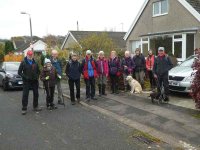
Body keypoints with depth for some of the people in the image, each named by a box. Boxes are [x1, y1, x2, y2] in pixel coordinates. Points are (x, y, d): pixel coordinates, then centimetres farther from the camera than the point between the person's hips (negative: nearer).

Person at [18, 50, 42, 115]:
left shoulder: (35, 62, 7)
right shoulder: (23, 62, -5)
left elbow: (38, 71, 17)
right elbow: (19, 72, -5)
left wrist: (37, 76, 1)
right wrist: (25, 77, -16)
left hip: (34, 81, 4)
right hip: (26, 82, -4)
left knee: (36, 94, 12)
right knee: (25, 95, -4)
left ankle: (35, 107, 26)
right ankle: (24, 109, 5)